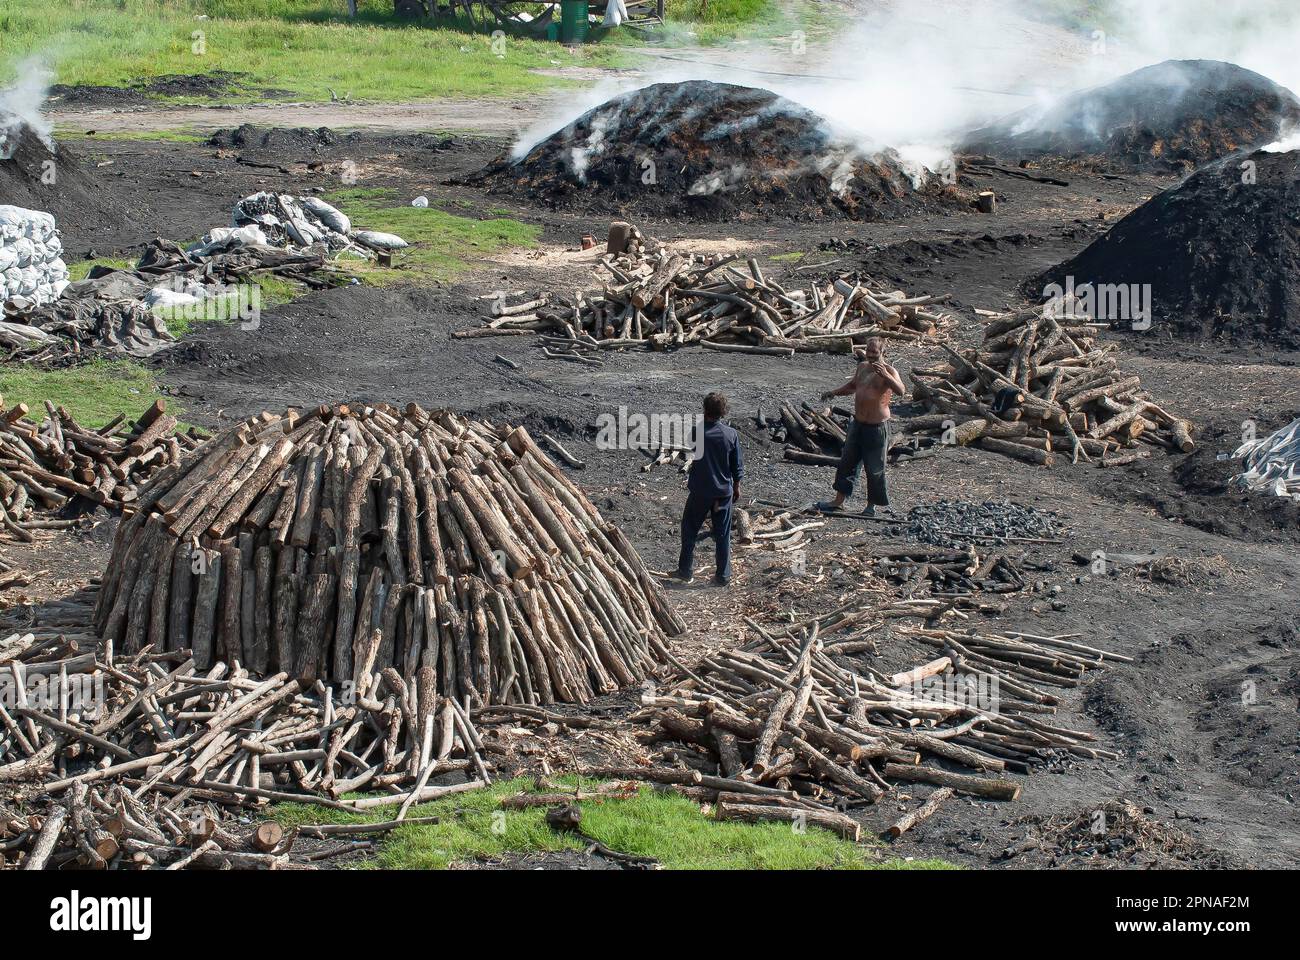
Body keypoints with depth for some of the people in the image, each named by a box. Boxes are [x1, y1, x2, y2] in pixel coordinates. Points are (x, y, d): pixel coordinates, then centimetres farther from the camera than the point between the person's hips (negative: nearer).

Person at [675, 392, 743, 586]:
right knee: (723, 535, 11)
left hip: (699, 492, -1)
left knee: (690, 531, 16)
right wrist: (736, 486, 13)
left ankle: (686, 571, 20)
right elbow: (737, 466, -2)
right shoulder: (731, 435, -10)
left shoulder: (697, 431, -16)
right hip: (724, 492, 1)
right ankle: (723, 575, 16)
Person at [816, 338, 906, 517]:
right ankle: (839, 500, 19)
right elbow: (852, 386, 28)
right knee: (846, 462, 10)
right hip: (858, 422, 7)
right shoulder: (862, 367, 8)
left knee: (874, 468, 2)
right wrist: (835, 393, 14)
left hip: (877, 426, -7)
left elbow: (901, 391, -33)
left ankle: (875, 505, 17)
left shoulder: (889, 371, -14)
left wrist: (885, 375, -47)